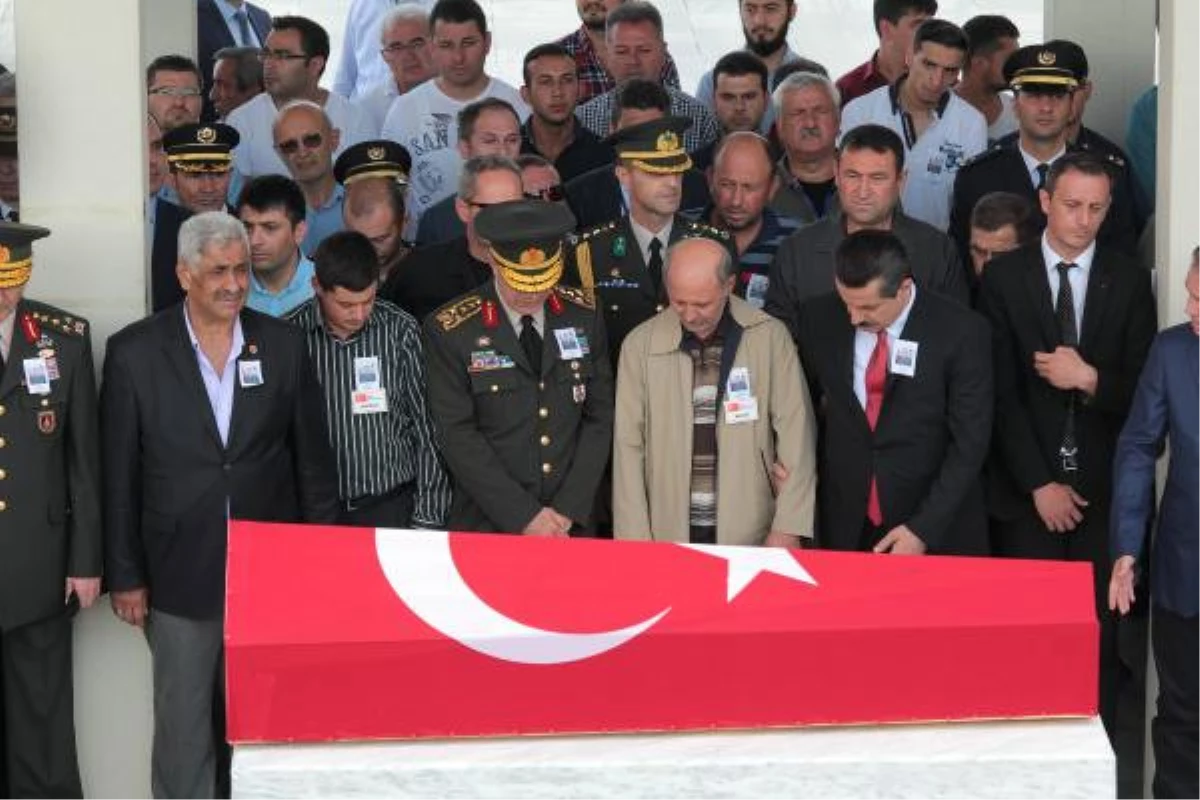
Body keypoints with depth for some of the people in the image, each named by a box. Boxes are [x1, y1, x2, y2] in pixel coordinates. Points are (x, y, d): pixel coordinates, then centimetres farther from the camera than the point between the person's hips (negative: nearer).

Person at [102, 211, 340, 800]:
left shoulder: (283, 344, 1)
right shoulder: (134, 352, -4)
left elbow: (312, 459, 6)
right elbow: (118, 476, -1)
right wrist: (124, 576, -2)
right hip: (180, 575, -1)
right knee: (183, 726, 7)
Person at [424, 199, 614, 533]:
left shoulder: (583, 315, 1)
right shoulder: (450, 331, -9)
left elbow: (599, 417, 1)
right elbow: (458, 437, -12)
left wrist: (569, 510, -8)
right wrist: (525, 517, -15)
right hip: (487, 528, -3)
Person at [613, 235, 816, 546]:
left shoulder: (770, 338, -5)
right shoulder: (640, 345, -2)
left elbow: (796, 438, -4)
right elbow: (628, 448, 0)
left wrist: (788, 530, -9)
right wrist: (635, 541, -4)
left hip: (751, 540, -1)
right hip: (667, 537, 1)